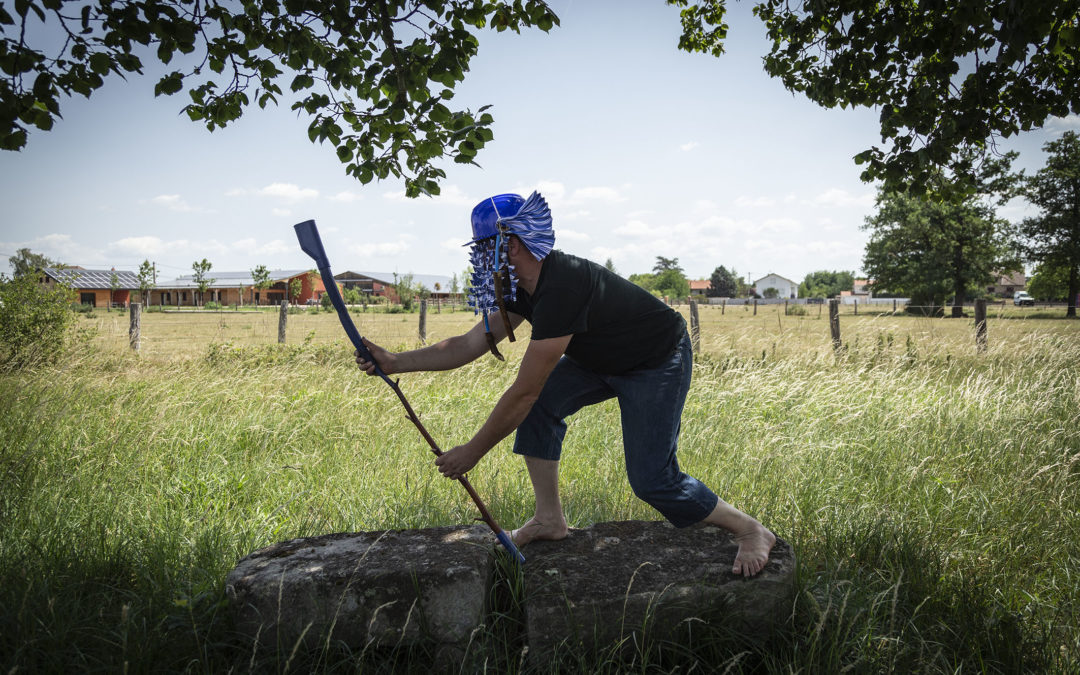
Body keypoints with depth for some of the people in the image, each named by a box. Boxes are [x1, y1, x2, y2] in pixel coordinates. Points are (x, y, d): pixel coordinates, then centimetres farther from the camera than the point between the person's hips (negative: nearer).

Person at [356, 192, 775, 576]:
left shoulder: (561, 288, -36)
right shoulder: (521, 288, -6)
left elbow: (524, 391, -34)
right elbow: (471, 343, -2)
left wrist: (472, 452, -23)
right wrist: (394, 362, -10)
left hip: (660, 361, -9)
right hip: (601, 359, 9)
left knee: (651, 477, -12)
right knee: (539, 406, -7)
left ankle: (751, 532, 8)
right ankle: (550, 520, 5)